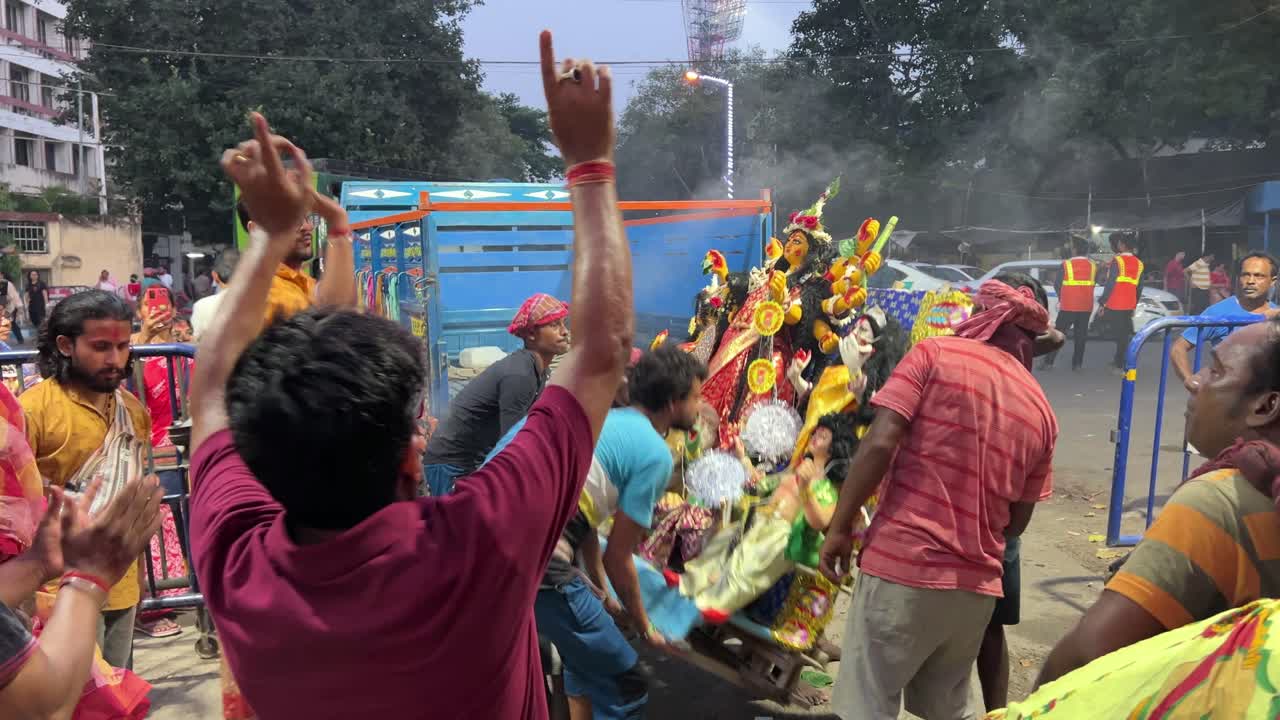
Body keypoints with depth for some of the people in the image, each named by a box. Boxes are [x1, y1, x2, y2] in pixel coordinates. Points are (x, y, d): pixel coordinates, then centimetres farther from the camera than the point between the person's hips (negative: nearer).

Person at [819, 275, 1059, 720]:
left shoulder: (934, 355, -4)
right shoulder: (1042, 412, 9)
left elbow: (879, 444, -14)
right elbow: (1019, 519, 14)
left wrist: (839, 528, -7)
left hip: (903, 563, -5)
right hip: (977, 582, 6)